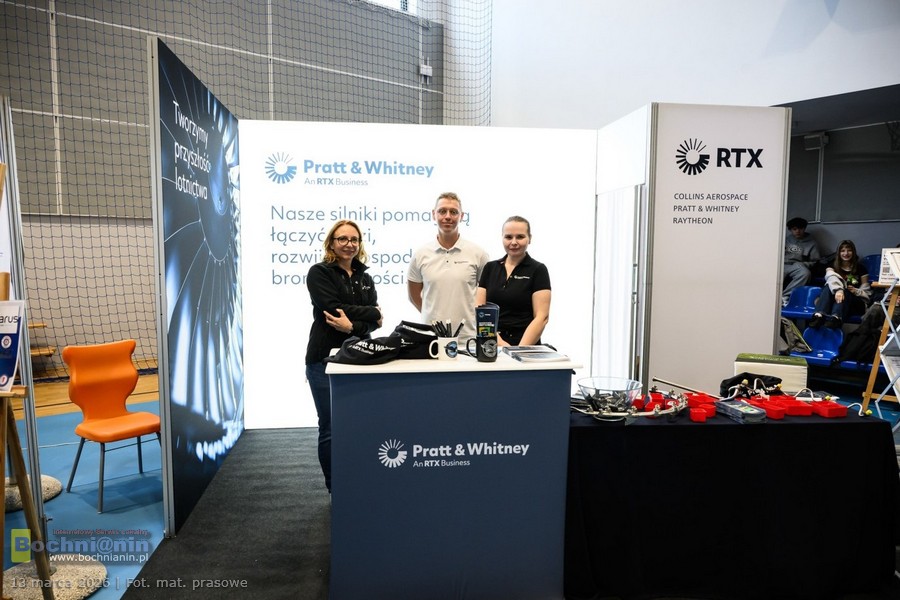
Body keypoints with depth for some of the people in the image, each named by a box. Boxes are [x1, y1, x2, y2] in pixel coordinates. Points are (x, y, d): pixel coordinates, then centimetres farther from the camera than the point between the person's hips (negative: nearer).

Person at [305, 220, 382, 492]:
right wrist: (370, 312, -5)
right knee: (332, 428, 0)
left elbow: (375, 321, 2)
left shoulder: (365, 279, 14)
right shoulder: (319, 272, -1)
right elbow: (334, 307, -15)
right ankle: (336, 489, 14)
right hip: (326, 359, -4)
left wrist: (352, 327, -18)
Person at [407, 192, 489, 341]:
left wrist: (463, 316, 8)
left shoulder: (478, 253, 0)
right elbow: (414, 295, 14)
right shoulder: (421, 255, 4)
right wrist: (433, 317, 11)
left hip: (468, 336, -1)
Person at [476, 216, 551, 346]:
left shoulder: (538, 270, -1)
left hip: (526, 346, -2)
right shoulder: (490, 268, 10)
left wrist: (520, 349, -17)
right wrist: (498, 341, -9)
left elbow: (542, 317, -7)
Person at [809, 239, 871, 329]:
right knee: (828, 287, -31)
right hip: (834, 299, 1)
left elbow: (866, 292, 11)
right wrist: (838, 290, -37)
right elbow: (831, 279, -15)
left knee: (845, 292, -35)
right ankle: (819, 316, -58)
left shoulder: (860, 267, 12)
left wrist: (856, 291, -13)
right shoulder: (833, 266, 12)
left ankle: (835, 318, -68)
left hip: (856, 303, -1)